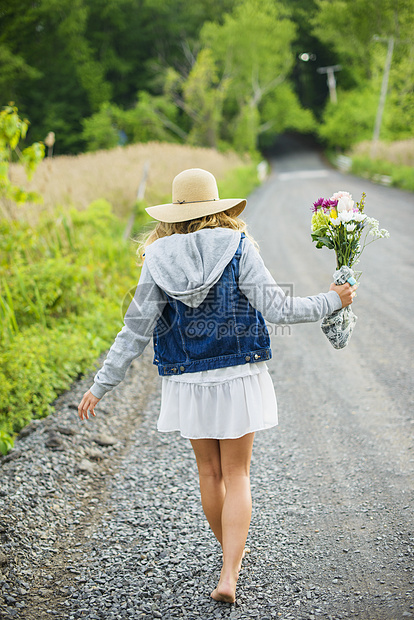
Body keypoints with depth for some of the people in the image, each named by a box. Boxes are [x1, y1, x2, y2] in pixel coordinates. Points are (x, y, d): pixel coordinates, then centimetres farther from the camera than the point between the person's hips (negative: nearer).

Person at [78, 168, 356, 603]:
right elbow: (276, 308, -13)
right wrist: (331, 301, 2)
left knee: (209, 470, 19)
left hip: (188, 383, 2)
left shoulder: (157, 260, -4)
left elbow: (136, 330, -6)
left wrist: (102, 384, 1)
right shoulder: (237, 246, -10)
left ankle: (231, 553, 37)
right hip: (238, 378, -2)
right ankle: (229, 575, -1)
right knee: (236, 476, 7)